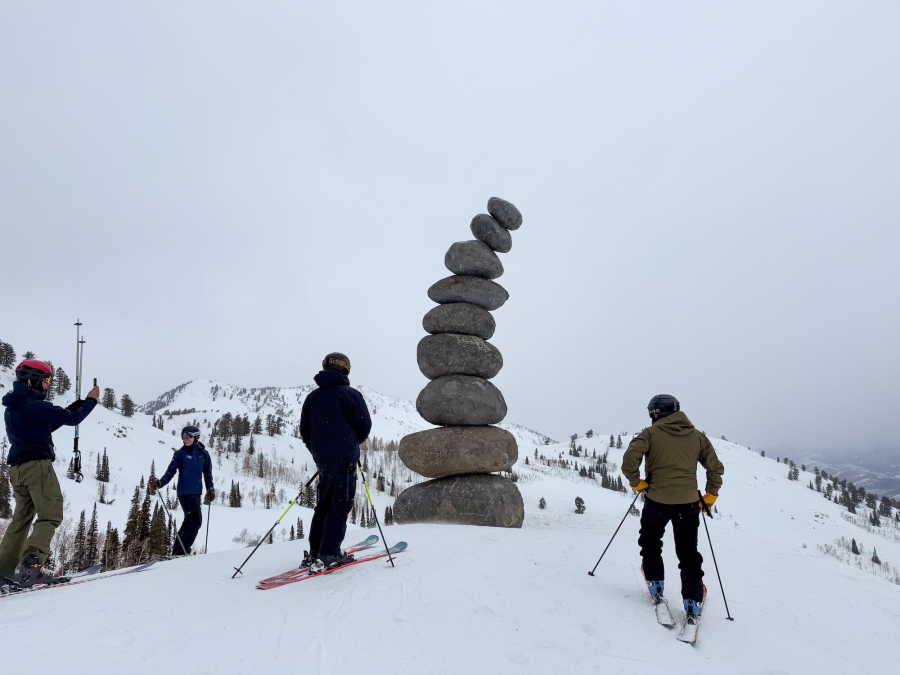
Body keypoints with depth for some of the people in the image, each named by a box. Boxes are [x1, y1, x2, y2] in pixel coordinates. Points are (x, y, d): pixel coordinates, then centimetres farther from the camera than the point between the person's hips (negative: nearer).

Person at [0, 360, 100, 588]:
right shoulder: (34, 405, -11)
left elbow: (47, 424, 24)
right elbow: (71, 419, -11)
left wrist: (75, 405, 19)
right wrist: (90, 401, 5)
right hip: (37, 464, -9)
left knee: (21, 517, 16)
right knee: (51, 515, -8)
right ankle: (32, 565, -22)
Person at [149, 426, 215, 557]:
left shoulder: (203, 453, 9)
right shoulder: (180, 453, -2)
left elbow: (207, 473, 15)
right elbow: (170, 472, -8)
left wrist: (210, 489, 11)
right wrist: (159, 483, -22)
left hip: (197, 492, 6)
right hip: (185, 492, -6)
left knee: (189, 521, 13)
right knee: (195, 521, -13)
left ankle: (177, 550, 24)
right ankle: (180, 552, -9)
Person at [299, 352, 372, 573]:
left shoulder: (312, 397, 8)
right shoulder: (351, 395, -8)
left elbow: (305, 432, 10)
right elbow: (365, 427, -5)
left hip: (322, 460, 6)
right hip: (345, 459, -6)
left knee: (324, 504, 17)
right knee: (340, 505, -3)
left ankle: (314, 552, 17)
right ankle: (329, 555, -10)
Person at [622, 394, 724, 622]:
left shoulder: (651, 433, -3)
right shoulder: (697, 436, 8)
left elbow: (629, 460, -16)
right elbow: (716, 467, 8)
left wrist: (637, 483, -1)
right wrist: (710, 496, 17)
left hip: (657, 499, -3)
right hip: (689, 501, 3)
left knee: (650, 543, 23)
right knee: (688, 553, 14)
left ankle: (655, 584, 27)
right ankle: (693, 603, 11)